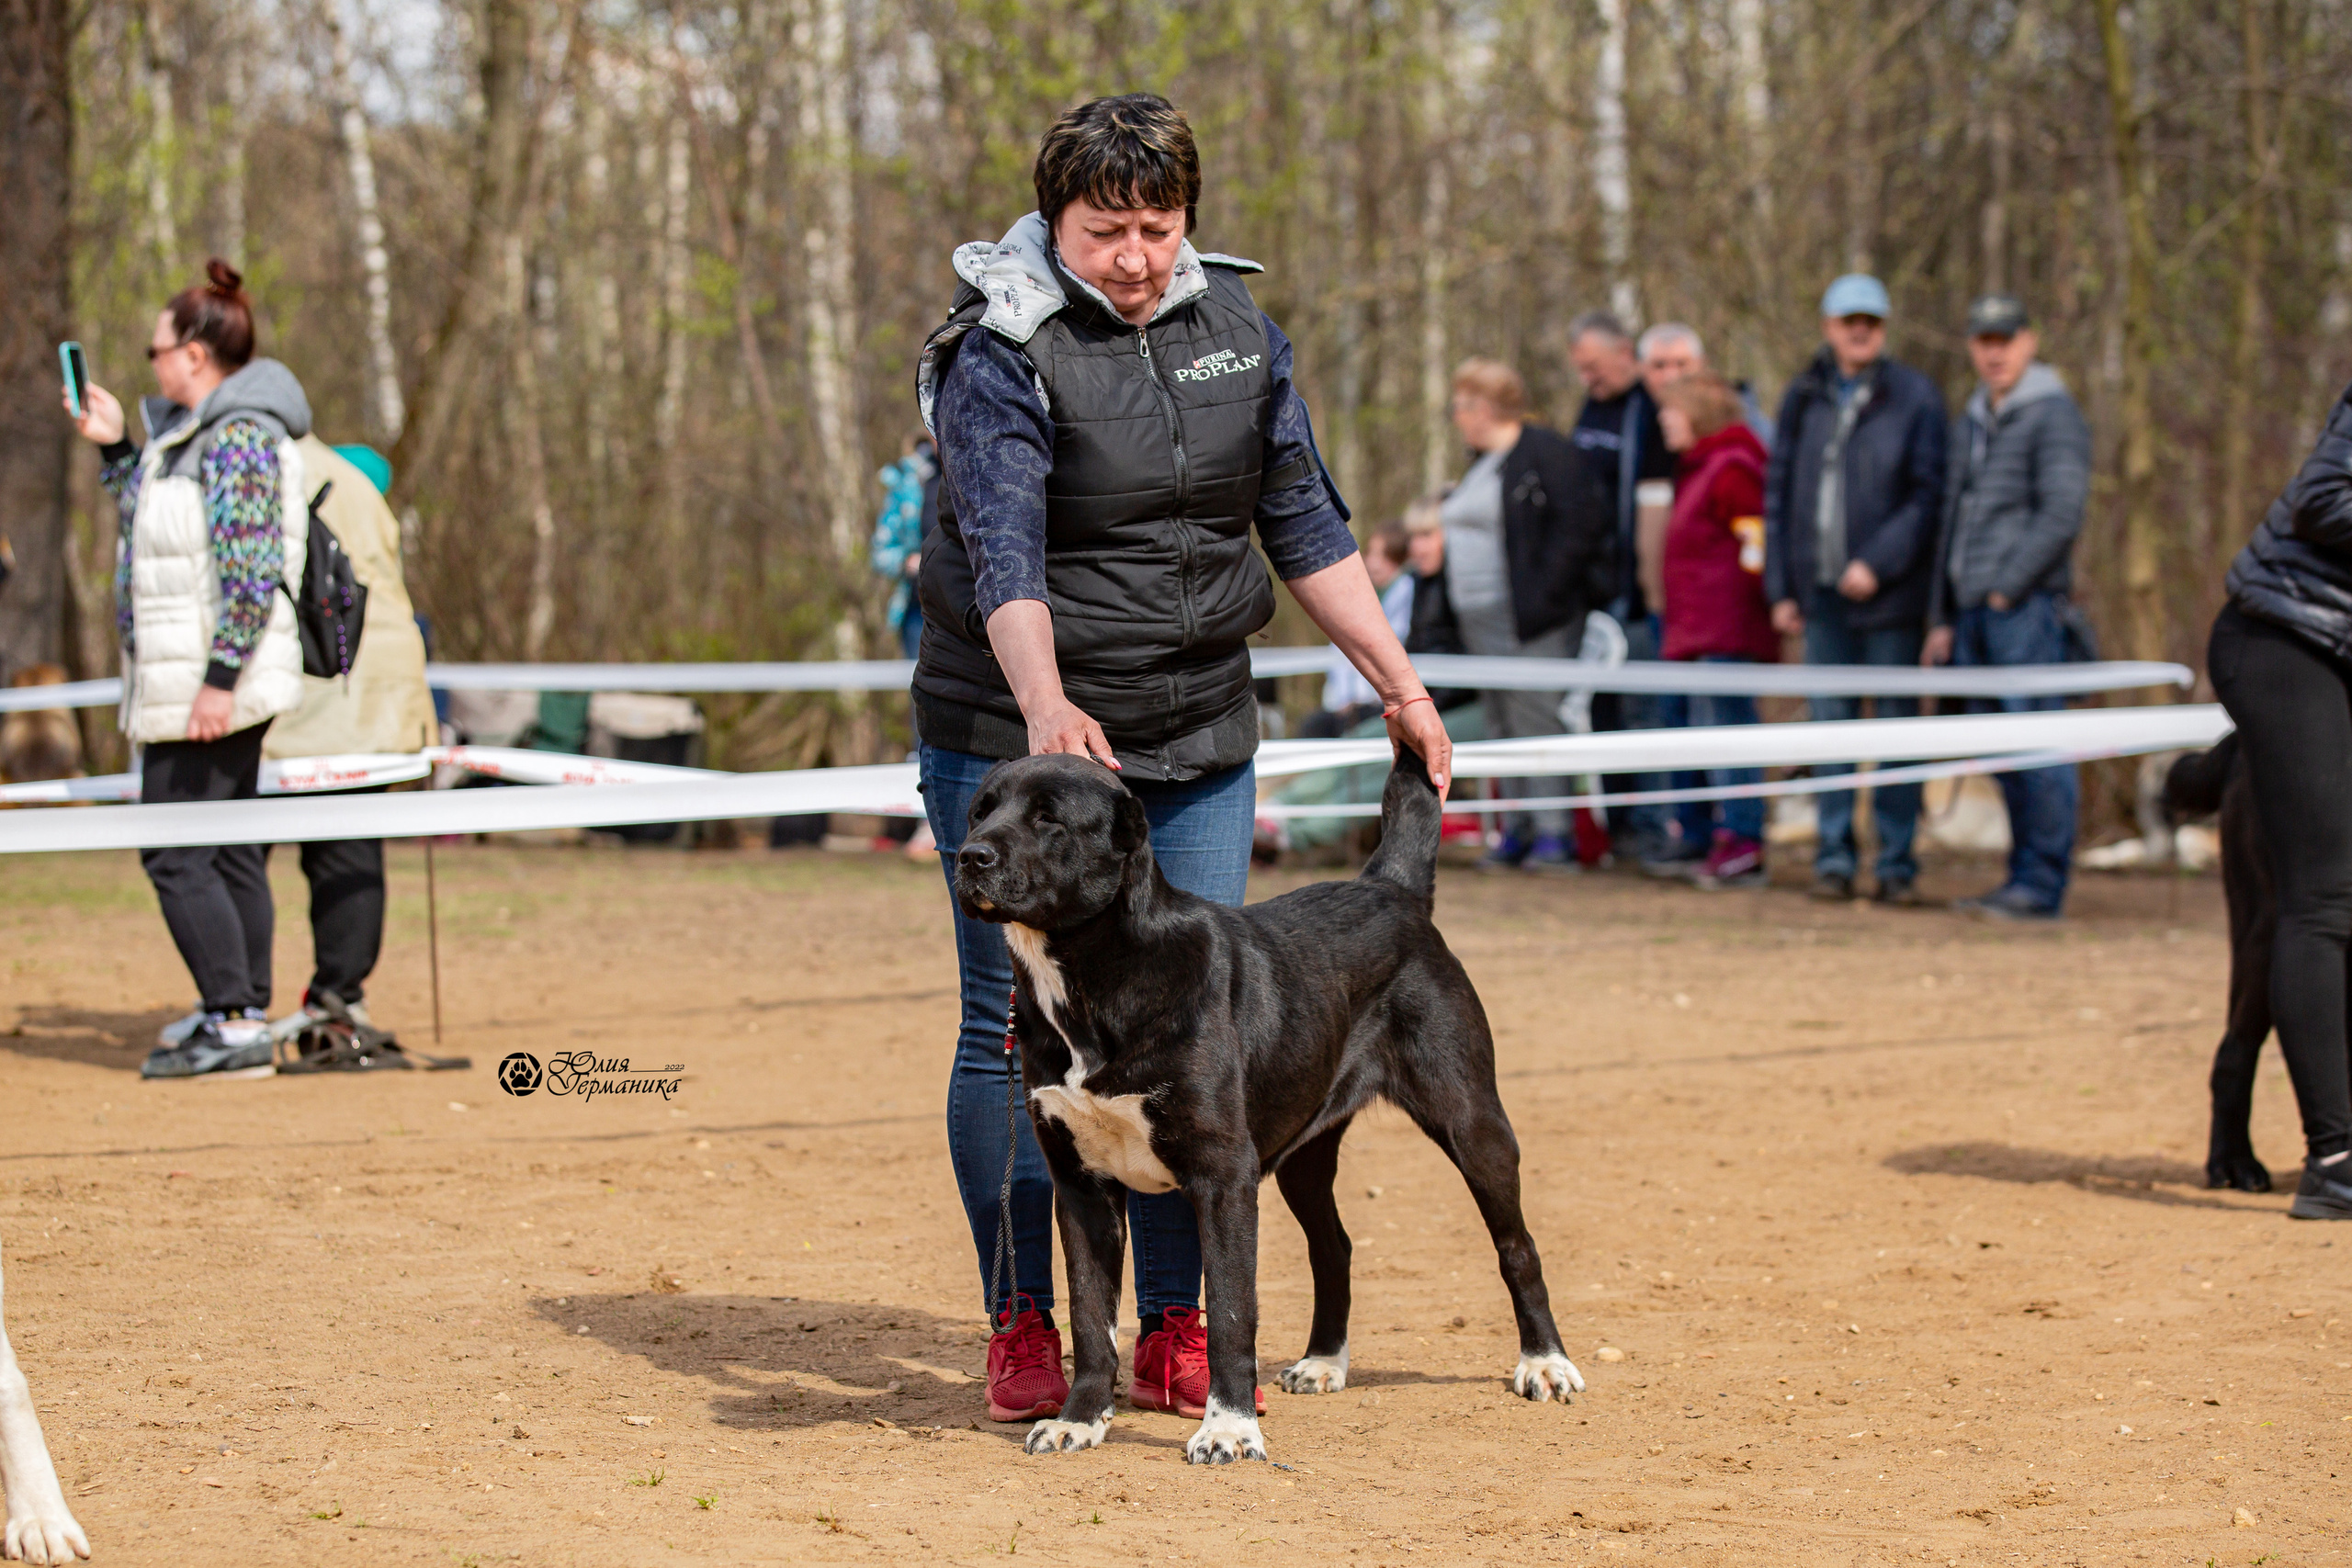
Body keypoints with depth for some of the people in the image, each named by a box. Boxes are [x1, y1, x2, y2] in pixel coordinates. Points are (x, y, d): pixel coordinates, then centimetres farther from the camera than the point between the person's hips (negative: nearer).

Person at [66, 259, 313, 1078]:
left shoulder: (239, 438, -17)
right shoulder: (193, 431, 15)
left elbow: (250, 571, -22)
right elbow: (149, 521, 28)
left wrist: (218, 679, -25)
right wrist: (113, 447, 22)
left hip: (209, 684, -10)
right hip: (197, 680, 10)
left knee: (174, 854, -9)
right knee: (228, 852, 11)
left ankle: (234, 1022, -9)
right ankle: (246, 1018, 14)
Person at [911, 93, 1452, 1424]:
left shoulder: (1235, 325, 5)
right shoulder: (1002, 356, -13)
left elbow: (1307, 518, 11)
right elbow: (1001, 551, -26)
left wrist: (1401, 683, 8)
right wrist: (1045, 706, -42)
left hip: (1199, 738, 5)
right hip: (1014, 731, -5)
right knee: (1015, 1026, -1)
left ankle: (1174, 1335, 12)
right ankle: (1022, 1330, 9)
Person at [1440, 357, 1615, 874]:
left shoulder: (1545, 453, -10)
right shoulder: (1480, 463, 19)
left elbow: (1581, 523, -17)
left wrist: (1544, 593, -19)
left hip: (1530, 619, -9)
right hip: (1481, 621, 9)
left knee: (1536, 719, -11)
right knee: (1503, 726, 9)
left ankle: (1554, 833, -9)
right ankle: (1517, 832, 13)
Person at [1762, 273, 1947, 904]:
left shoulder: (1915, 397, -2)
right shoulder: (1804, 398, 10)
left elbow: (1928, 495, -7)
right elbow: (1779, 493, 13)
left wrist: (1877, 564, -16)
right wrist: (1781, 587, 7)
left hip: (1890, 592, -4)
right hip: (1822, 591, 4)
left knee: (1895, 722, 1)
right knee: (1830, 721, 5)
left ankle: (1898, 862, 7)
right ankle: (1834, 857, 10)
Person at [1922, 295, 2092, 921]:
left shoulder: (2053, 413, -4)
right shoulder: (1971, 423, 21)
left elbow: (2062, 511, -13)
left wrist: (2009, 586, -15)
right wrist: (1942, 617, 20)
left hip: (2026, 607, -8)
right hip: (1975, 611, 8)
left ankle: (2043, 884, -7)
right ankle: (2022, 878, 13)